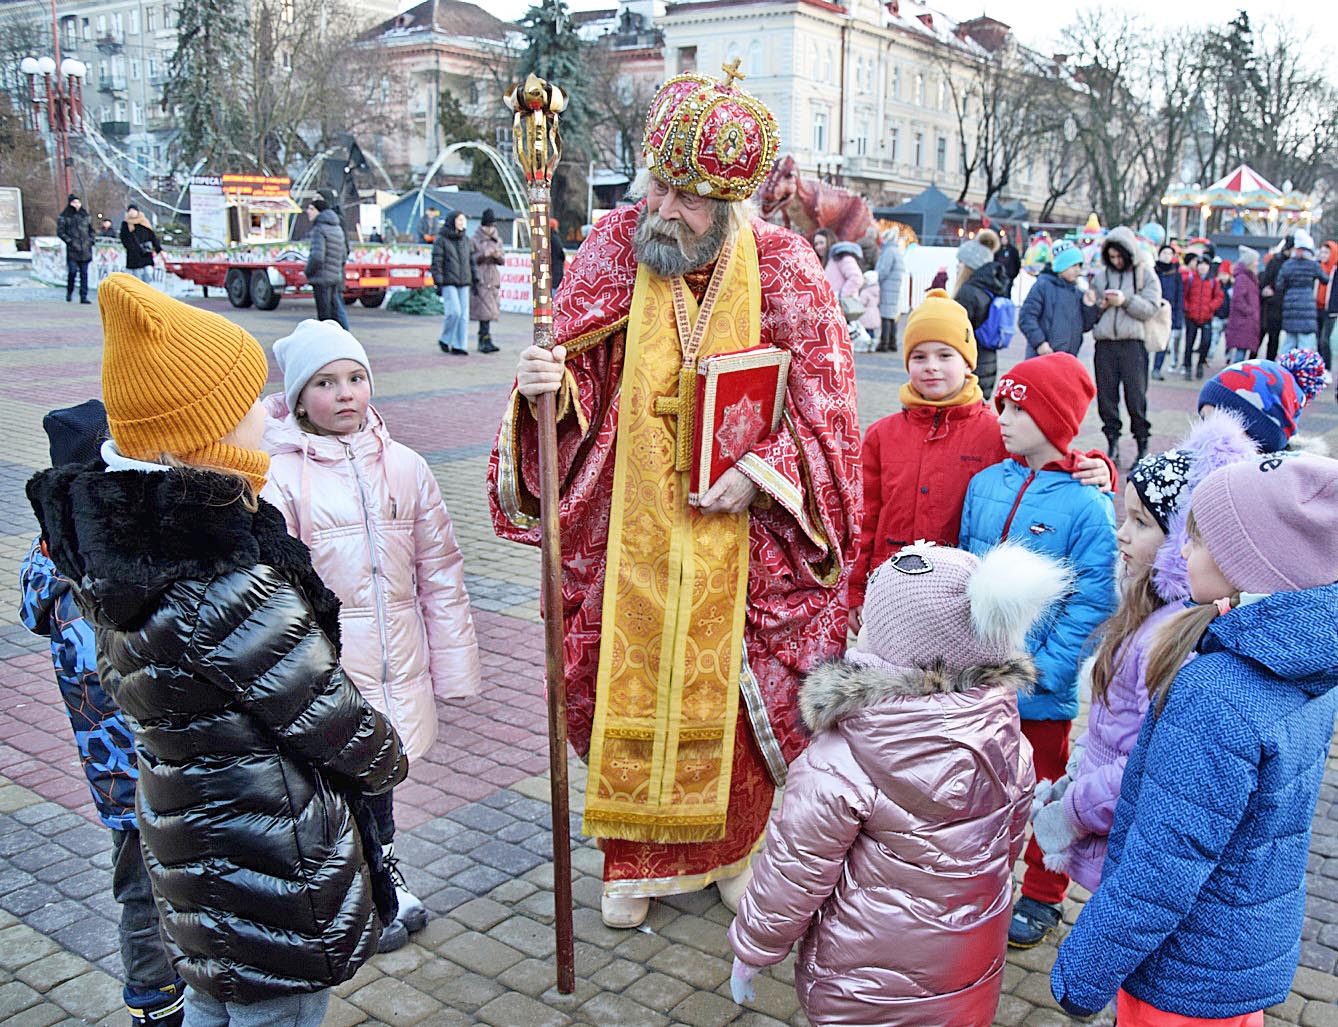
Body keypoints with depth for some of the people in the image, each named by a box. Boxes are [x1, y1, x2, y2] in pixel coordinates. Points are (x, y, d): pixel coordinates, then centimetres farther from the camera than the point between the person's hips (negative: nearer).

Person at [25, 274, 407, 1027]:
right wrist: (388, 760, 2)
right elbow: (331, 720, -21)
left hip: (186, 836, 8)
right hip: (270, 866, -8)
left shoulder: (115, 538, -6)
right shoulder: (231, 593, -33)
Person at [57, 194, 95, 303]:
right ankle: (69, 292, 11)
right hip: (72, 250, -4)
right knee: (72, 271, -11)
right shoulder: (64, 217, 1)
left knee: (84, 273, 2)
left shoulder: (86, 216, 13)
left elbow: (91, 230, 22)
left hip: (85, 250, 4)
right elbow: (60, 231, -1)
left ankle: (83, 297, 5)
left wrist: (91, 241, 8)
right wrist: (69, 241, -11)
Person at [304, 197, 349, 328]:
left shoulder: (319, 229, -12)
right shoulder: (337, 228, 14)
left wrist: (308, 272, -7)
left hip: (321, 278, -8)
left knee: (324, 315, -5)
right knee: (334, 311, 14)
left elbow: (317, 256, -22)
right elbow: (344, 255, 19)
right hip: (336, 276, 8)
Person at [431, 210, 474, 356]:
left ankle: (459, 346, 5)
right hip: (448, 283, -5)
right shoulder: (441, 240, -3)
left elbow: (472, 261, 16)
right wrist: (438, 283, -12)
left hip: (464, 283, 5)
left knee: (464, 314, 0)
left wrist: (476, 280, 10)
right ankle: (444, 339, 6)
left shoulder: (466, 240, 13)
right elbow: (436, 263, -6)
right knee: (454, 311, -15)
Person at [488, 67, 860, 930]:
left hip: (741, 538, -1)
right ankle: (639, 858, 31)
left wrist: (759, 472, -15)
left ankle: (734, 845, 35)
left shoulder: (783, 268, -7)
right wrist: (547, 389, -22)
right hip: (629, 530, 1)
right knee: (629, 688, 10)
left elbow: (824, 401, -3)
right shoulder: (613, 249, -4)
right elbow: (578, 381, 1)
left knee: (736, 692, 11)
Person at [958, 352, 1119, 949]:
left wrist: (1040, 668, -18)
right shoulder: (985, 484, 2)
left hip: (1041, 689, -5)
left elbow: (1091, 606, -15)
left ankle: (1042, 897, 33)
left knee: (1043, 789, 14)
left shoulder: (1088, 507, -15)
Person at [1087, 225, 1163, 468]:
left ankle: (1142, 446, 7)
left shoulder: (1146, 274, 5)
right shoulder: (1101, 275, 13)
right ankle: (1112, 444, 15)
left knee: (1136, 397, -3)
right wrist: (1096, 305, -7)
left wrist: (1126, 300, -15)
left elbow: (1151, 308, -3)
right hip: (1105, 344, 3)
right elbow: (1091, 310, 15)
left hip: (1133, 343, -3)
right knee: (1106, 396, 4)